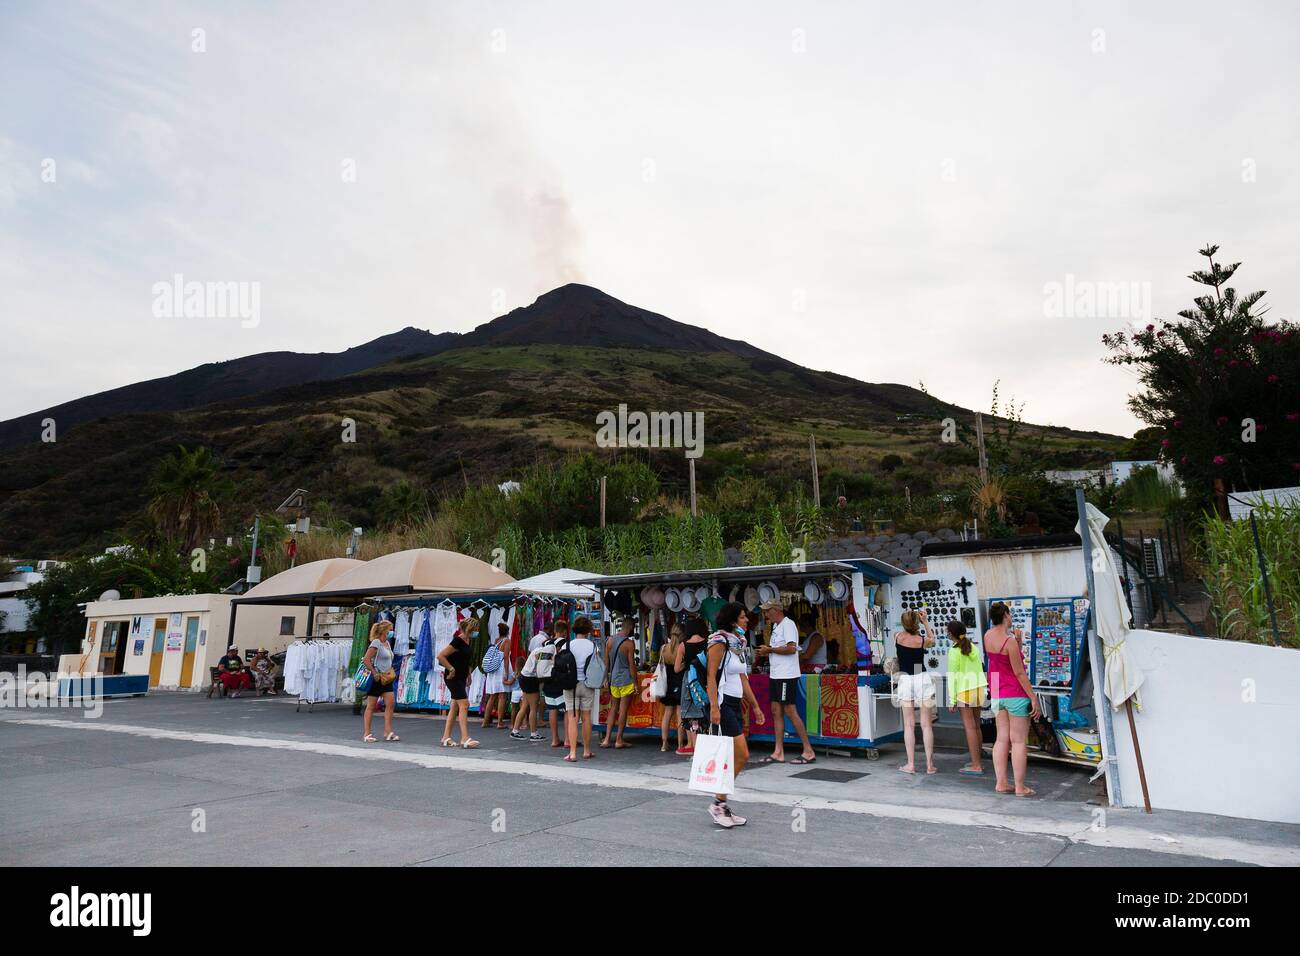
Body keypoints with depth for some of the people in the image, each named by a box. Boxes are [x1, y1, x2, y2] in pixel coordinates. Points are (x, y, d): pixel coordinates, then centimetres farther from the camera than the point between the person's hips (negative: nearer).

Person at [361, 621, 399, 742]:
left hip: (386, 679, 8)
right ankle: (367, 734, 7)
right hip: (377, 679, -8)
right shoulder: (376, 643, -12)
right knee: (371, 706, 1)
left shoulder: (387, 643, 14)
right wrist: (374, 674, -20)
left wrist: (392, 672, 13)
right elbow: (366, 660, -20)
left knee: (390, 703, -1)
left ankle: (388, 732, 3)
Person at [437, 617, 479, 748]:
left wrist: (467, 674, 18)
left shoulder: (467, 641, 9)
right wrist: (451, 669, -19)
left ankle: (446, 737, 18)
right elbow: (440, 656, -22)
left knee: (455, 707, 11)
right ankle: (465, 739, -16)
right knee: (464, 704, -14)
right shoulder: (458, 641, -18)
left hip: (461, 678, 9)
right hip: (453, 677, -9)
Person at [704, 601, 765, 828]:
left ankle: (721, 803, 16)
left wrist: (755, 705, 21)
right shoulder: (720, 642, -10)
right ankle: (719, 804, 0)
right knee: (742, 755, -10)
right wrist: (714, 707, -24)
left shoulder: (738, 643, 16)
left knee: (730, 759, 8)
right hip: (722, 704, -9)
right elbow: (711, 677, -16)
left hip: (735, 704, 9)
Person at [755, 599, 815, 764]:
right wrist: (766, 652, 4)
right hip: (775, 675, 10)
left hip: (786, 675, -10)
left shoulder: (788, 624, -12)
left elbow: (791, 648, -23)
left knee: (790, 712, -6)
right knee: (776, 712, 8)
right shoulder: (776, 626, 17)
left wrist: (769, 649, -14)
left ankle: (808, 751, 1)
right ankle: (778, 752, 11)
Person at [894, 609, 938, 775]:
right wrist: (925, 622, 19)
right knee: (926, 725, 5)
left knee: (908, 725, 6)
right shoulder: (922, 640, -6)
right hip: (922, 679, -1)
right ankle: (930, 764, 7)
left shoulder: (898, 638, -4)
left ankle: (911, 764, 6)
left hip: (905, 680, 1)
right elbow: (932, 639, 18)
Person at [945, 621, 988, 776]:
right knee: (976, 726, 15)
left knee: (970, 727, -3)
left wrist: (952, 700, -8)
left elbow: (952, 676, -10)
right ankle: (978, 761, 22)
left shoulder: (954, 651, -9)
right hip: (979, 688, 7)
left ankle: (976, 766, -2)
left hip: (965, 691, -7)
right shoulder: (973, 647, 10)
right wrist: (982, 694, 21)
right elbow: (980, 670, 14)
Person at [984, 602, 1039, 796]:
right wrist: (1033, 697, -11)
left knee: (1002, 739, 11)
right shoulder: (1010, 641, -18)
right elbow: (1019, 673, -16)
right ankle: (1020, 787, 5)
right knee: (1019, 741, 1)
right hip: (1015, 693, -7)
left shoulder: (987, 635, 4)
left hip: (996, 694, 7)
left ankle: (1001, 783, 11)